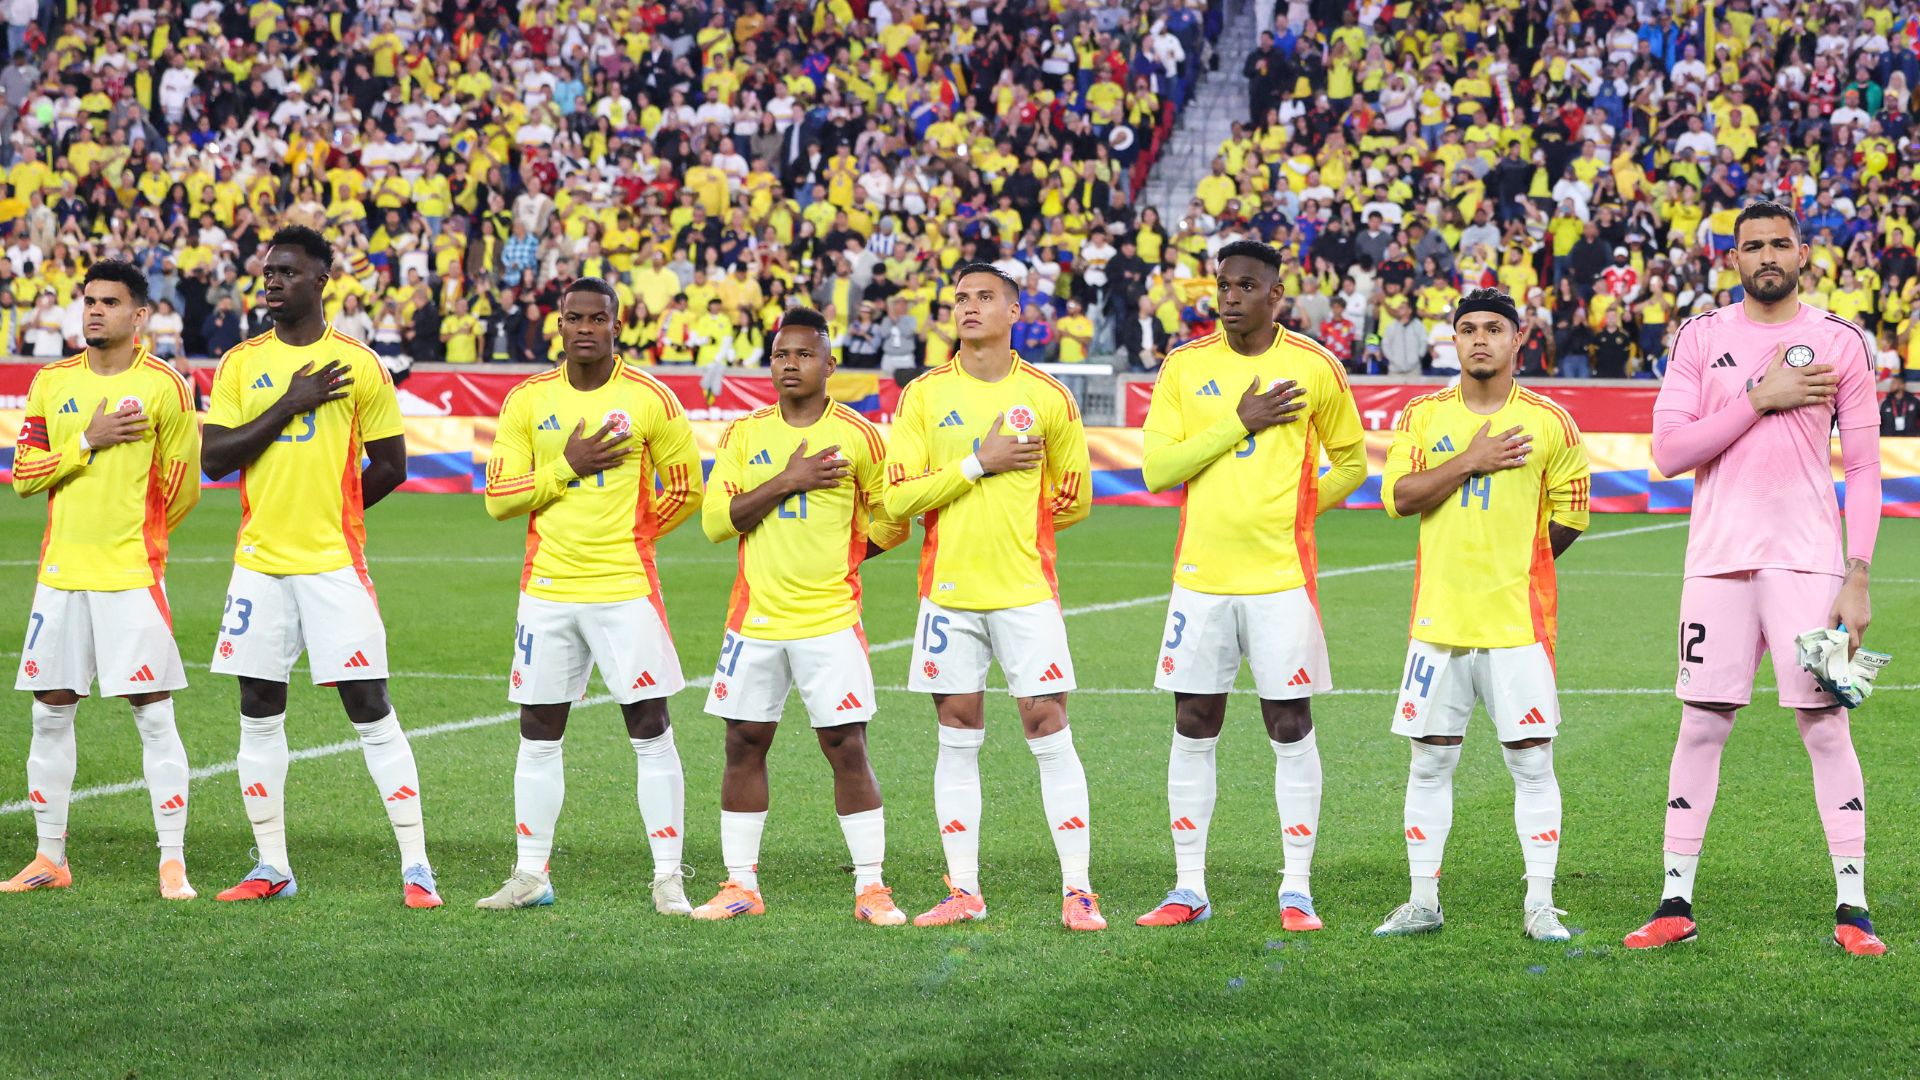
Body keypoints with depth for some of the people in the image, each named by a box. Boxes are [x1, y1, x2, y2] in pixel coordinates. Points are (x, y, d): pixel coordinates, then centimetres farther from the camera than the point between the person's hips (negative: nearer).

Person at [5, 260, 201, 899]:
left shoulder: (163, 386, -4)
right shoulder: (52, 383, 9)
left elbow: (182, 488, 2)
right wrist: (89, 442, -8)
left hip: (131, 576, -5)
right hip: (61, 572, 5)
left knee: (153, 715, -6)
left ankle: (173, 863, -4)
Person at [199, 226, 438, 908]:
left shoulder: (357, 364, -1)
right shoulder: (240, 364, 8)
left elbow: (390, 466, 4)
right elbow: (215, 458, -2)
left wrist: (328, 514, 9)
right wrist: (289, 405, -9)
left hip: (334, 563, -4)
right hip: (259, 562, 4)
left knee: (370, 708, -5)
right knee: (259, 714, 6)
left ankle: (416, 866, -2)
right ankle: (272, 868, 15)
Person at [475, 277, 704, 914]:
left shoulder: (651, 400, -3)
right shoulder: (527, 401, 3)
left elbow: (686, 490, 7)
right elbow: (498, 499, 0)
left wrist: (631, 537, 7)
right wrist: (567, 467, -10)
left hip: (627, 591, -3)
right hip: (547, 592, 3)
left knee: (650, 730, -5)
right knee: (538, 735, 7)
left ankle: (668, 879, 0)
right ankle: (531, 875, 16)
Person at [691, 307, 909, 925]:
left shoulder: (857, 437, -1)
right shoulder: (745, 435, 6)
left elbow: (888, 524, 9)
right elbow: (716, 521, -3)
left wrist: (834, 558, 2)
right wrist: (787, 481, -11)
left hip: (830, 618, -3)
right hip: (755, 615, 3)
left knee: (846, 747, -5)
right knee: (744, 745, 4)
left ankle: (870, 888, 1)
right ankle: (740, 885, 12)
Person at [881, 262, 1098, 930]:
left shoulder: (1047, 398, 3)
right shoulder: (925, 395, 4)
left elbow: (1073, 500, 12)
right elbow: (899, 499, -4)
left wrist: (1012, 526, 9)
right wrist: (979, 464, -11)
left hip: (1026, 590, -1)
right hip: (949, 591, 1)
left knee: (1049, 730, -5)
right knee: (957, 739, 4)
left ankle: (1077, 891, -2)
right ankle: (964, 891, 10)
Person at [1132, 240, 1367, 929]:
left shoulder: (1315, 368, 1)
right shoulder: (1185, 367, 4)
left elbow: (1351, 463, 13)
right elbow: (1156, 470, -4)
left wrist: (1294, 511, 2)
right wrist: (1238, 423, -11)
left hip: (1280, 578, -2)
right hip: (1200, 578, 2)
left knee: (1290, 729, -1)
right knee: (1193, 732, 5)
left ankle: (1297, 891, 6)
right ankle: (1189, 890, 12)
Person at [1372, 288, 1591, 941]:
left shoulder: (1549, 423, 2)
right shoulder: (1423, 416, 7)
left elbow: (1569, 518, 9)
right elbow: (1398, 496, -5)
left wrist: (1514, 563, 8)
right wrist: (1471, 461, -11)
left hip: (1519, 620, -2)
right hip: (1439, 617, 2)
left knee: (1531, 762, -3)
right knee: (1429, 761, 5)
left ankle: (1539, 904, 3)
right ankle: (1423, 900, 13)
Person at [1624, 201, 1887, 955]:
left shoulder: (1840, 343, 5)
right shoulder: (1701, 338, 7)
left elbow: (1864, 469, 3)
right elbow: (1669, 449, -3)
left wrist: (1859, 575, -4)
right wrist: (1760, 399, -10)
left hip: (1808, 559, -1)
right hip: (1720, 556, 1)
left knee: (1826, 727, -3)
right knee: (1701, 726, 3)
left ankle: (1852, 907, 1)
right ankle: (1676, 901, 9)